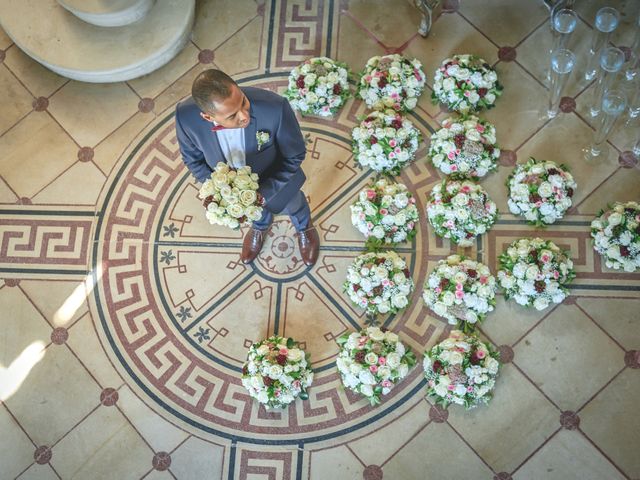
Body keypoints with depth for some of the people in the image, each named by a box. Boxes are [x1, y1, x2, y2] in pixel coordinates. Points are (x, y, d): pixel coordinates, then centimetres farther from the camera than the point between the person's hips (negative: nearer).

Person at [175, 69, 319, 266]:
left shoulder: (274, 107, -44)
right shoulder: (186, 116, -36)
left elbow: (295, 155, -25)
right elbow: (193, 159, -14)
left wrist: (262, 192, -30)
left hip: (276, 180, -1)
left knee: (293, 205, 32)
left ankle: (304, 227, 69)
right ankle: (261, 226, 72)